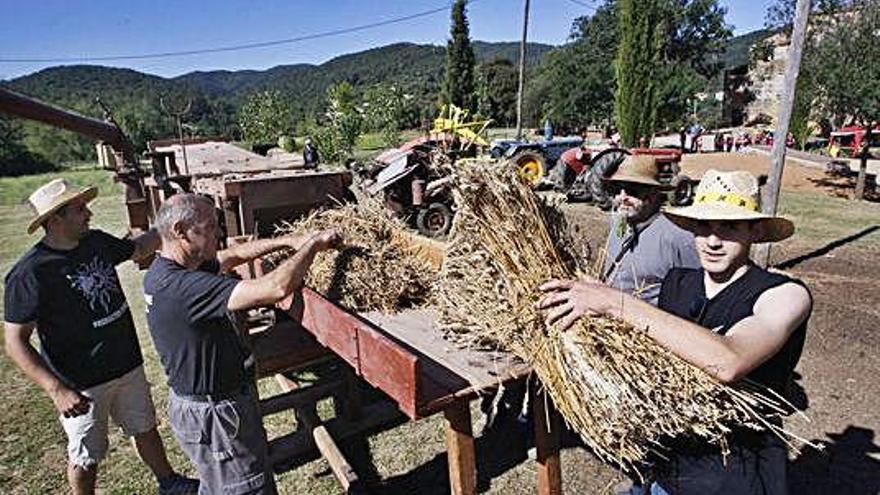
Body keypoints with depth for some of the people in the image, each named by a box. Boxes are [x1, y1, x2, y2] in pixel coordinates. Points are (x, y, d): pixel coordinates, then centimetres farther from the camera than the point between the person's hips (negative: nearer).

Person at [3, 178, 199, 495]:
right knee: (86, 457, 15)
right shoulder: (29, 274, -21)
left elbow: (137, 249, 19)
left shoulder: (97, 242, -3)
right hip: (81, 385, -6)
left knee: (146, 429, 23)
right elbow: (16, 343, -18)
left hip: (128, 365, 6)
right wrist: (57, 390, -26)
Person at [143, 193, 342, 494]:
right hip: (214, 415, -9)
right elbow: (278, 288, -38)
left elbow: (232, 256, 12)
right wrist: (313, 244, -22)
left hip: (194, 401, 10)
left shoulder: (163, 270, 0)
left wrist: (287, 241, 1)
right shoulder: (182, 286, -32)